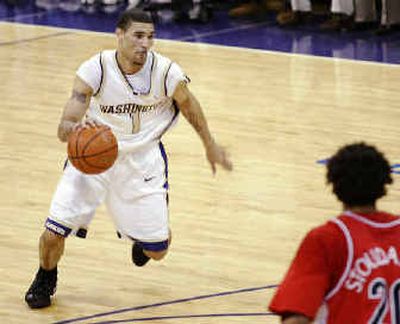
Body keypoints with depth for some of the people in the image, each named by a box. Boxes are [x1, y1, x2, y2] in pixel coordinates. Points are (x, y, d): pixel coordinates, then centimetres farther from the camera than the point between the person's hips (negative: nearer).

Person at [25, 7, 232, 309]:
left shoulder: (166, 72, -19)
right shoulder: (95, 70, -23)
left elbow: (188, 104, 4)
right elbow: (64, 128, -25)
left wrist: (210, 145, 17)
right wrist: (73, 129, -50)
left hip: (142, 158, 1)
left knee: (157, 250, 0)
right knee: (53, 233, -12)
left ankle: (144, 239, 42)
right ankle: (46, 279, 24)